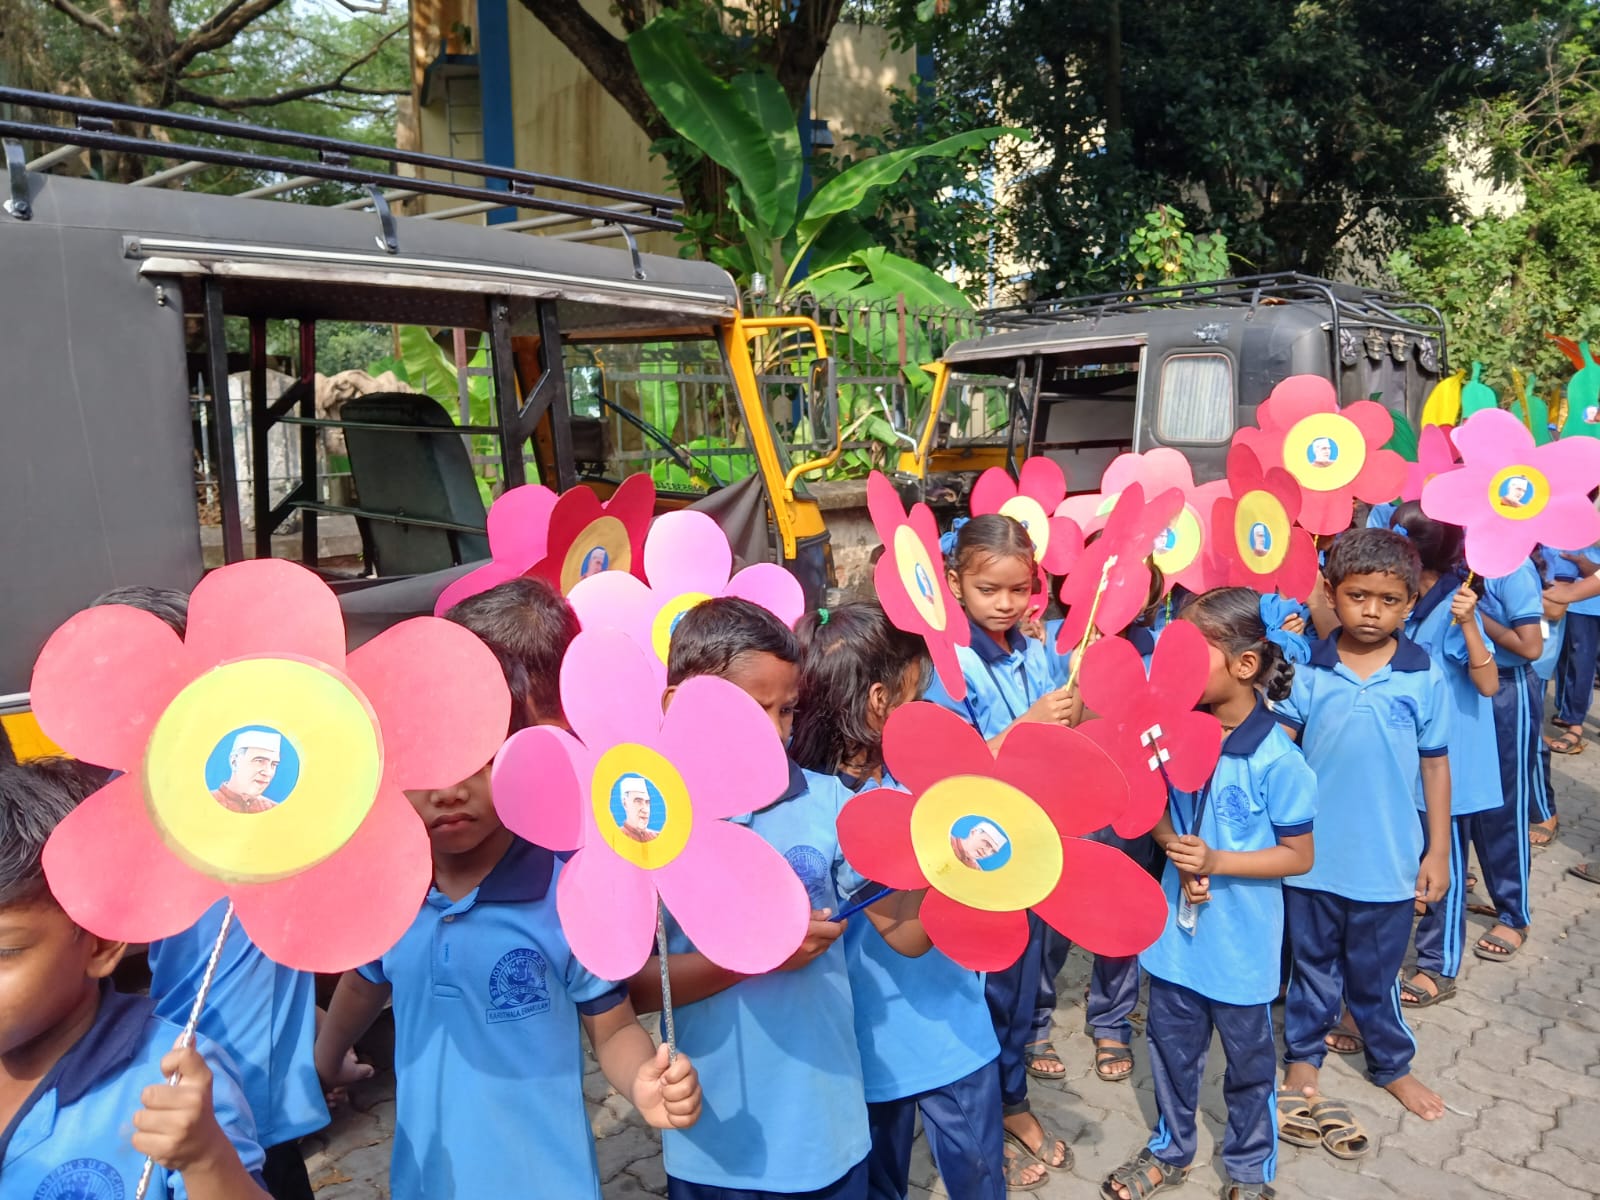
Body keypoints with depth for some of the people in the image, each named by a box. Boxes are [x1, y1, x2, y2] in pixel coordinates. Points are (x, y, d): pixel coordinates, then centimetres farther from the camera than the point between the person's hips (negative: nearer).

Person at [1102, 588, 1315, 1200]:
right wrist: (1176, 846, -15)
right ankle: (1170, 1149, 44)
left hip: (1241, 940, -4)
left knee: (1248, 1057, 18)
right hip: (1178, 927, 4)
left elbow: (1299, 855, -14)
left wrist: (1216, 861, -24)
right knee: (1171, 1043, 21)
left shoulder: (1276, 758, -22)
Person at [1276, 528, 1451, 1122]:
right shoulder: (1306, 670, -8)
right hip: (1312, 854, 0)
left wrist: (1438, 850, 3)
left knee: (1376, 974, 18)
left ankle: (1392, 1065, 41)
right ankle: (1302, 1058, 38)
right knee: (1312, 965, 18)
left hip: (1387, 860, 0)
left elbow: (1435, 765, 1)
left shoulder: (1424, 677, -6)